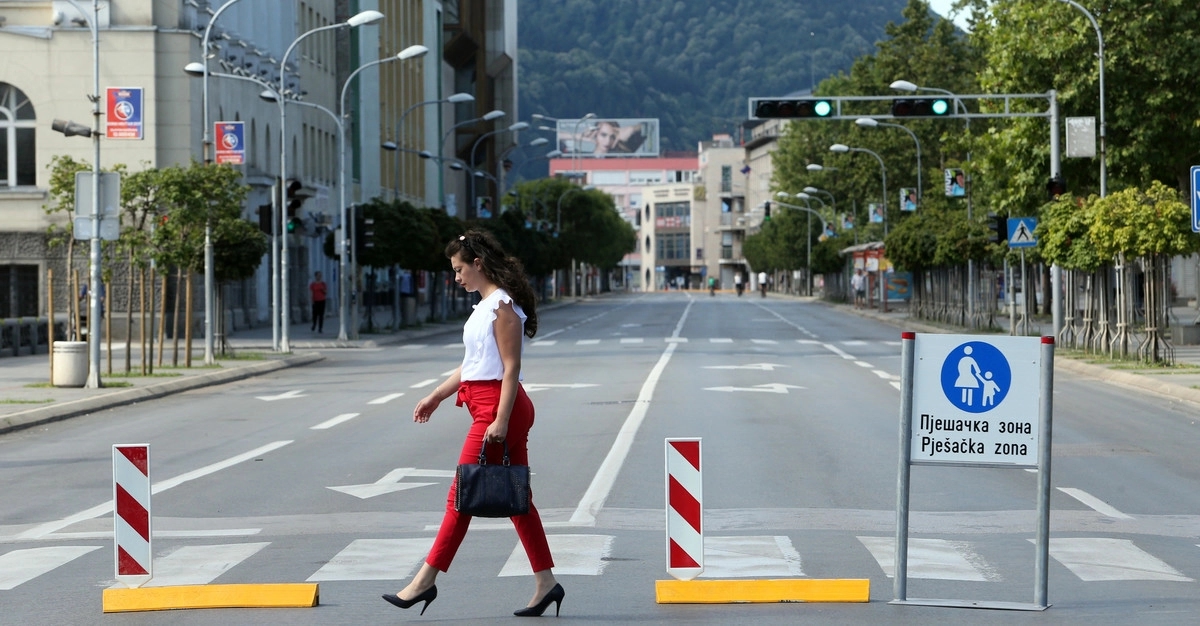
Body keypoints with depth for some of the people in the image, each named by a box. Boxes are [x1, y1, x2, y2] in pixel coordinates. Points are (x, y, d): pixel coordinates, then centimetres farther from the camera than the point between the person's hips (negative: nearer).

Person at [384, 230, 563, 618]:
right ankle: (546, 583, 12)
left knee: (462, 495, -7)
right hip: (488, 407, 10)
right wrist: (436, 396, 21)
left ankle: (425, 582, -3)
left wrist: (500, 420, -22)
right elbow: (472, 364, 23)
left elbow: (511, 367, -17)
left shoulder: (502, 305, -13)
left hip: (499, 407, -10)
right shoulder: (486, 305, 17)